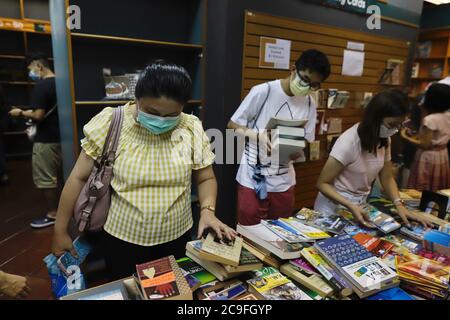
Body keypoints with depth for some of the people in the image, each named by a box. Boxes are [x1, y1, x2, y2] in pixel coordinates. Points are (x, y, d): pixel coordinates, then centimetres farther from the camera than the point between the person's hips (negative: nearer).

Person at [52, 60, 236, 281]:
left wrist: (208, 211, -15)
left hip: (176, 238, 2)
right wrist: (60, 231, 0)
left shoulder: (191, 128, -8)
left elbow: (206, 178, 2)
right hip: (121, 239, -1)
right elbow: (79, 178, -5)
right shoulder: (110, 123, -13)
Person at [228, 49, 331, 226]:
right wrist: (258, 135, -23)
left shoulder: (309, 104, 3)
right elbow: (233, 125, -6)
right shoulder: (263, 91, -12)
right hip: (253, 179, -4)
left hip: (284, 183, 4)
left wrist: (298, 152, -14)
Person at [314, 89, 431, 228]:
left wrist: (399, 205, -13)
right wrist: (350, 206, -33)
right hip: (335, 207, -6)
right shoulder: (348, 142, -26)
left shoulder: (384, 139, -5)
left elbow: (387, 178, 3)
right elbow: (322, 183, -21)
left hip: (360, 205, 6)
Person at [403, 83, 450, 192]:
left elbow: (425, 145, -19)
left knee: (423, 192, 5)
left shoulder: (430, 119, -24)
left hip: (429, 157, -8)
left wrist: (406, 137, -11)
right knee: (438, 192, 18)